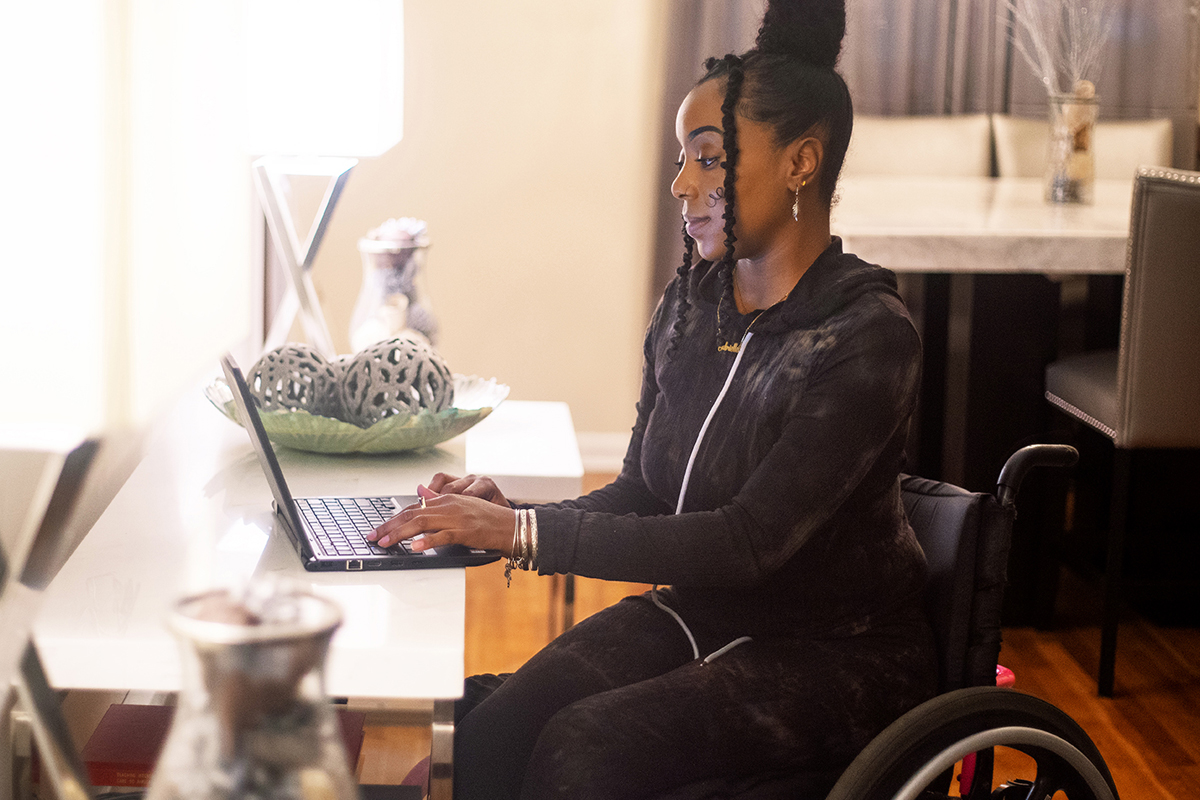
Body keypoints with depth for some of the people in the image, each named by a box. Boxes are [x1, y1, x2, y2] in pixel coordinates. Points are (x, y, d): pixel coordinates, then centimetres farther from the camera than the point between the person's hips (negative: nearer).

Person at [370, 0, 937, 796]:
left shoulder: (868, 337, -19)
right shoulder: (691, 304, 4)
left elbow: (752, 541, -26)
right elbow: (643, 496, 9)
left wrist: (528, 533, -27)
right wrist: (506, 511, -11)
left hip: (837, 649, -6)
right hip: (701, 611, 6)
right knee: (490, 729, -21)